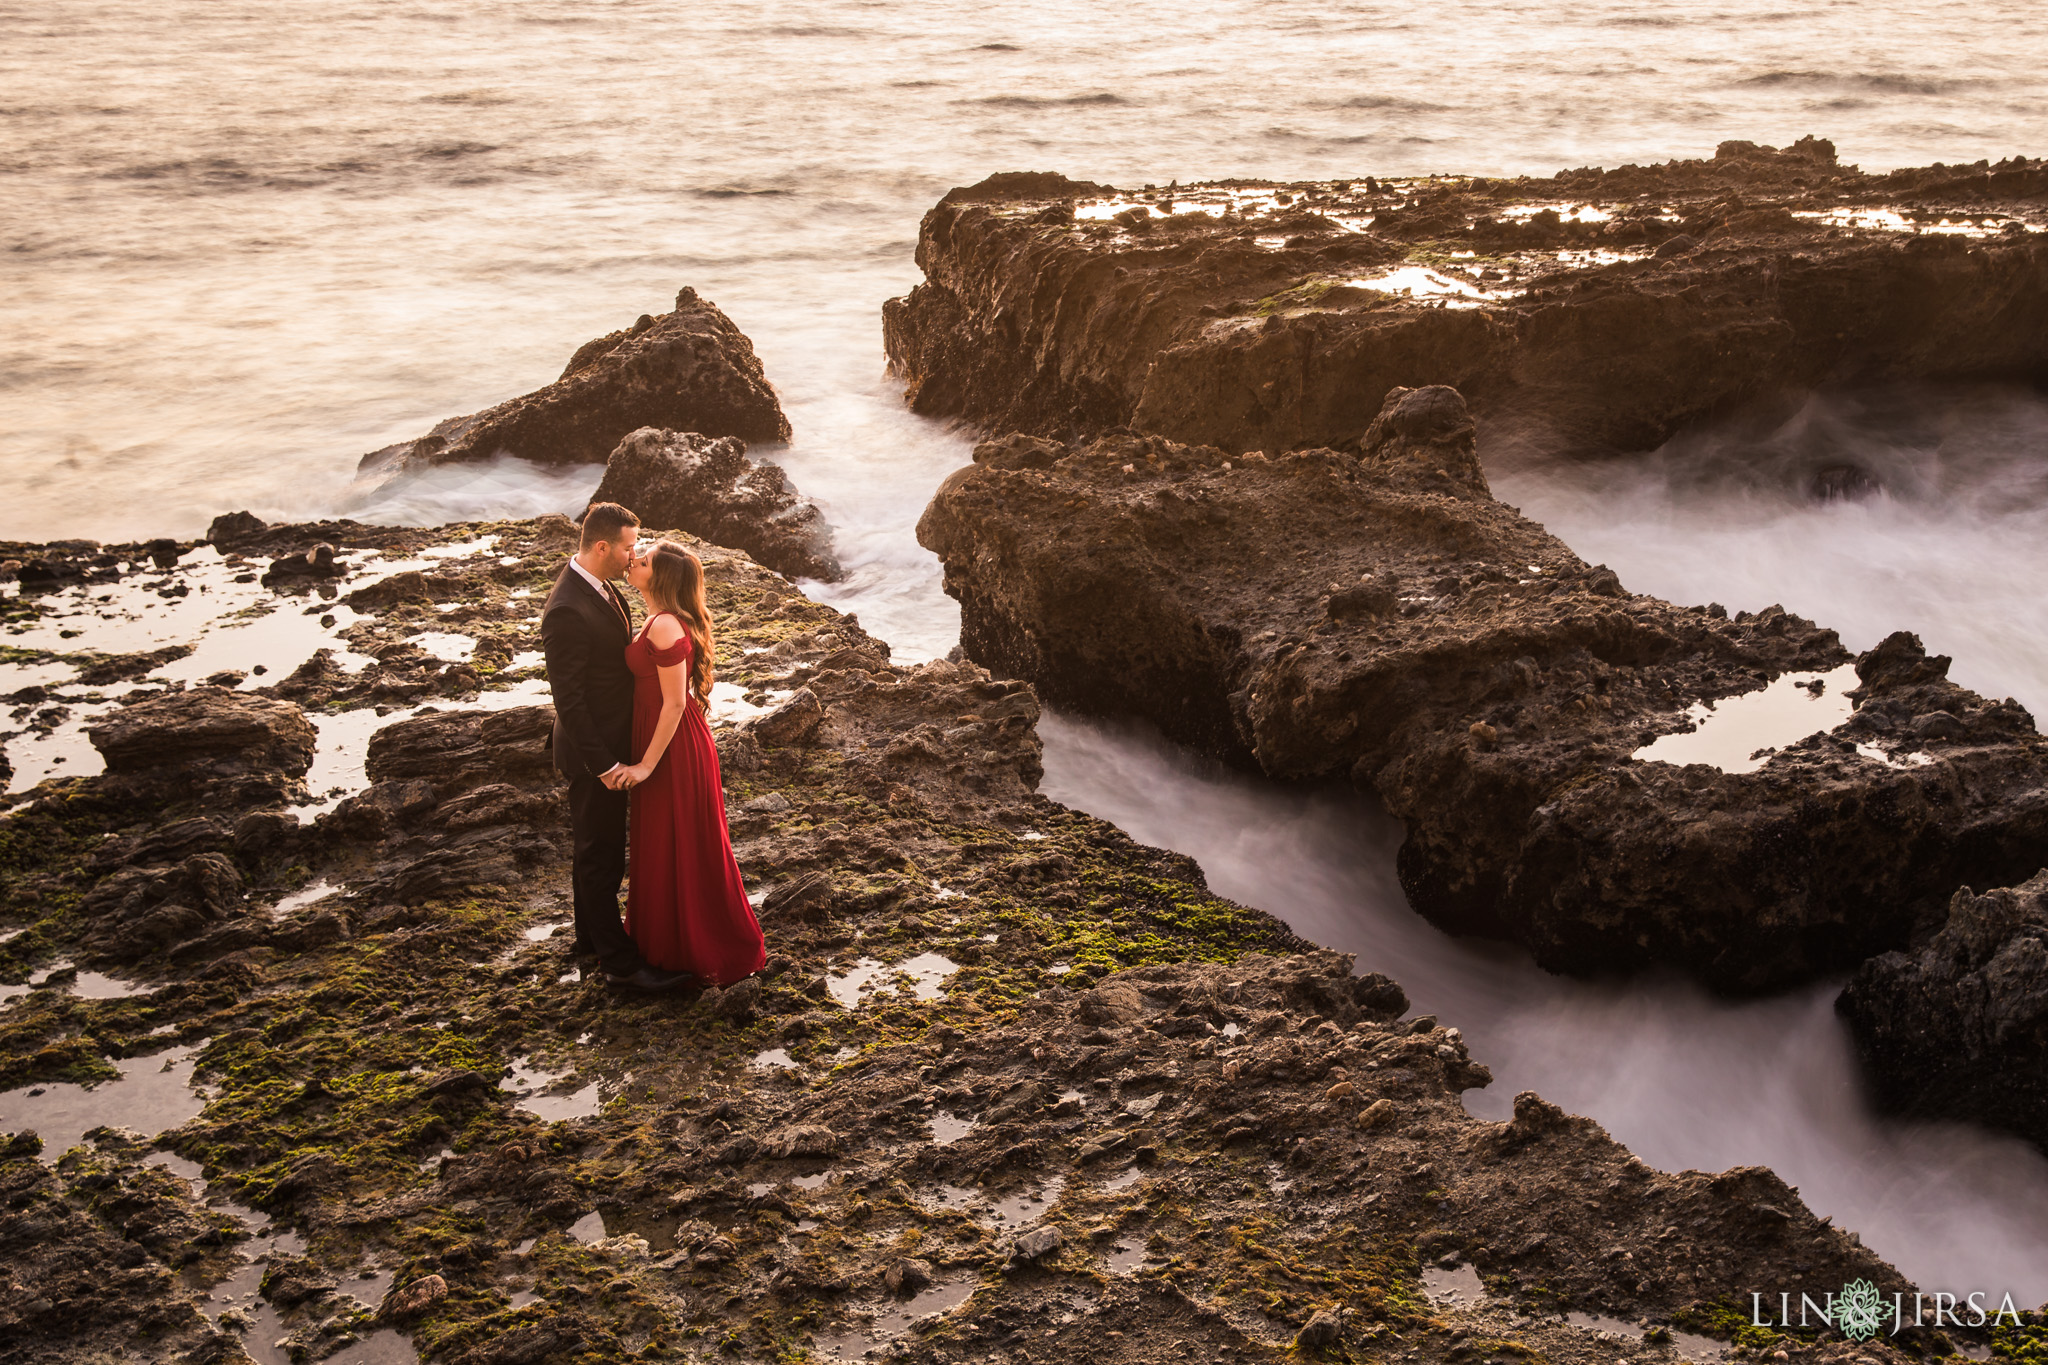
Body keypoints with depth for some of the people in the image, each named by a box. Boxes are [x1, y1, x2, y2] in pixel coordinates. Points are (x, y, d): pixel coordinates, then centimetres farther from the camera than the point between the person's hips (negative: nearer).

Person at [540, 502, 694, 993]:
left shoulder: (599, 587, 1)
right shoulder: (567, 611, -29)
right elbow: (567, 699, -26)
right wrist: (604, 765, -22)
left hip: (611, 741, 10)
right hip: (594, 751, -9)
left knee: (595, 847, 24)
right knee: (601, 856, 4)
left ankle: (592, 933, 41)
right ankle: (620, 960, 15)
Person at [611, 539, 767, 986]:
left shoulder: (665, 627, -25)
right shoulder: (660, 619, 5)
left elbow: (674, 703, -24)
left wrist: (647, 764, -20)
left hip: (675, 747, -10)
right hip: (665, 739, 10)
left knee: (685, 847, 4)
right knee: (665, 843, 21)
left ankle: (720, 952, 19)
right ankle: (671, 938, 38)